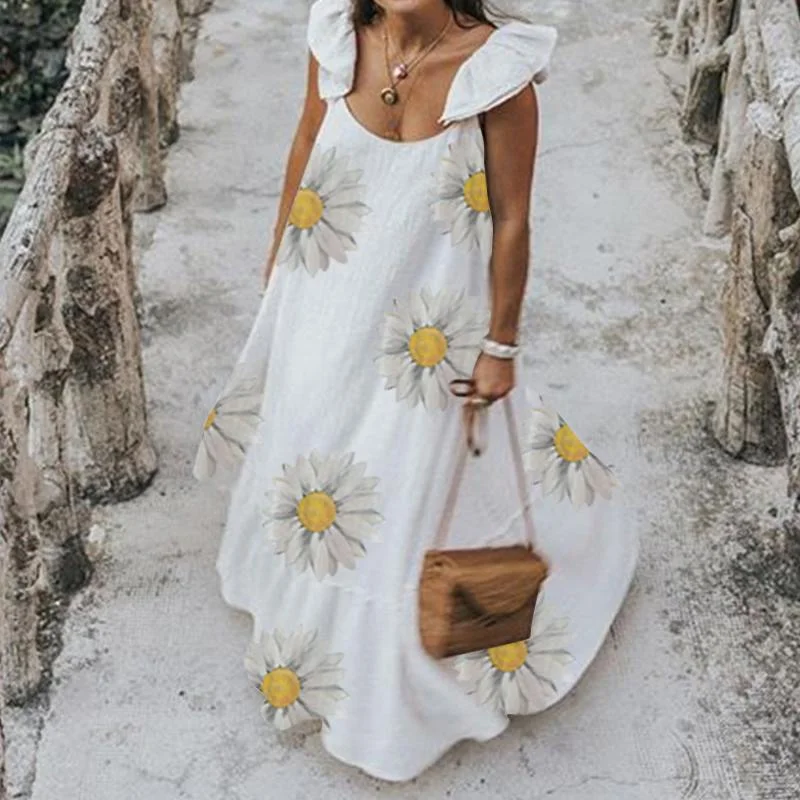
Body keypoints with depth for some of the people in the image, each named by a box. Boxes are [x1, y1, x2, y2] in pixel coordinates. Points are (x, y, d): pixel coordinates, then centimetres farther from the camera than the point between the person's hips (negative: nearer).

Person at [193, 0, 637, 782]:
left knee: (414, 480, 12)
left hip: (427, 326, -4)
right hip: (327, 300, 4)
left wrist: (501, 345, -9)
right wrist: (279, 249, 16)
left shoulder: (495, 67, -25)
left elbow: (512, 219, -15)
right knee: (307, 432, 27)